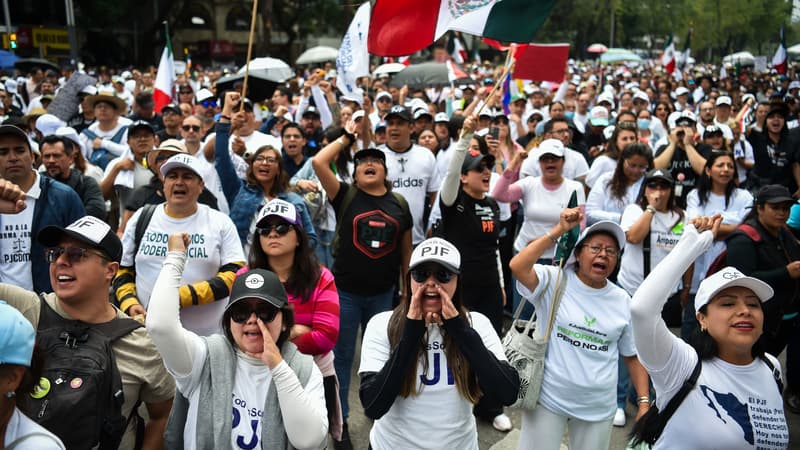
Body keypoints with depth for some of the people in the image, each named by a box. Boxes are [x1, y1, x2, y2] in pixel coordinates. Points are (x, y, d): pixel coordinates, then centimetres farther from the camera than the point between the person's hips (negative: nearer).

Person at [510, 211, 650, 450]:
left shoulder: (623, 301, 1)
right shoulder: (554, 281, -9)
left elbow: (633, 356, 9)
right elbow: (517, 266, -27)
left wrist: (644, 403, 3)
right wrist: (559, 231, -24)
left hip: (598, 408, 3)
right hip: (548, 397, -3)